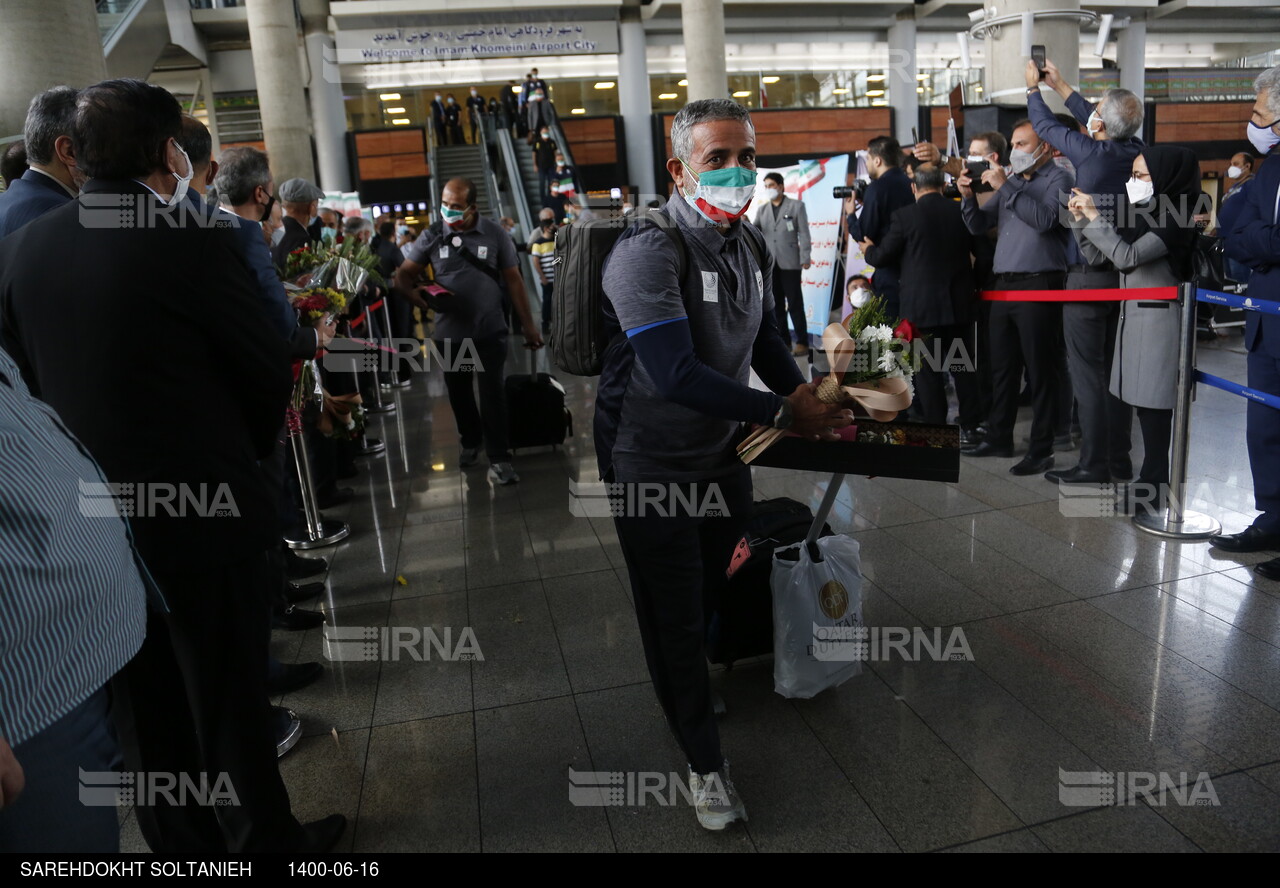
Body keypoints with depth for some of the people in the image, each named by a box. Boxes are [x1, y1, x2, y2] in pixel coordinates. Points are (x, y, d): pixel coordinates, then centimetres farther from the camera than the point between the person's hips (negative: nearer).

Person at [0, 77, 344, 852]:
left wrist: (87, 458, 17)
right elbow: (269, 369, -10)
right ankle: (264, 839, 30)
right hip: (203, 509, -5)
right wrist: (253, 450, 8)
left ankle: (182, 842, 38)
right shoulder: (194, 243, -17)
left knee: (146, 703, 20)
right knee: (230, 698, 12)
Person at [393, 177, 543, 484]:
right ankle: (471, 441, 38)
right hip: (449, 333, 3)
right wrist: (421, 301, -21)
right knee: (458, 392, 15)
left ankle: (498, 459, 5)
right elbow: (403, 277, 0)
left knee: (492, 392, -4)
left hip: (490, 331, -2)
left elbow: (513, 280, 0)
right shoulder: (432, 236, -3)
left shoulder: (495, 234, -5)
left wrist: (528, 325, -3)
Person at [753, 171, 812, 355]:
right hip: (769, 264, 4)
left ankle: (802, 342, 0)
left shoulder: (796, 206, 4)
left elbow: (804, 233, -1)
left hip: (789, 262, -4)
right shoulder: (762, 210, 15)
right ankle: (784, 342, 12)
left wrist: (805, 258, -9)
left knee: (794, 303, -4)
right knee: (777, 304, 6)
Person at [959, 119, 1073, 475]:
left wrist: (1005, 187, -17)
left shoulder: (1057, 179, -1)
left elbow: (1044, 219, -19)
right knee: (1001, 367, 13)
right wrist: (968, 196, -2)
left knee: (1038, 372, -3)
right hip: (1004, 285, 7)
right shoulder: (1010, 179, 19)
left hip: (1038, 287, -7)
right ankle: (998, 438, 24)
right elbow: (978, 225, 16)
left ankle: (1041, 450, 3)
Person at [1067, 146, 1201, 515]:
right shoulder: (1139, 215, 14)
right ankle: (1150, 481, 15)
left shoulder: (1172, 220, -10)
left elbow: (1127, 256, -23)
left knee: (1154, 404, -5)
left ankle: (1153, 488, 2)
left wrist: (1094, 215, -19)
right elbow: (1096, 255, 14)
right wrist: (1080, 219, 3)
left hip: (1157, 318, -8)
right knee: (1143, 402, 8)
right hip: (1133, 315, 8)